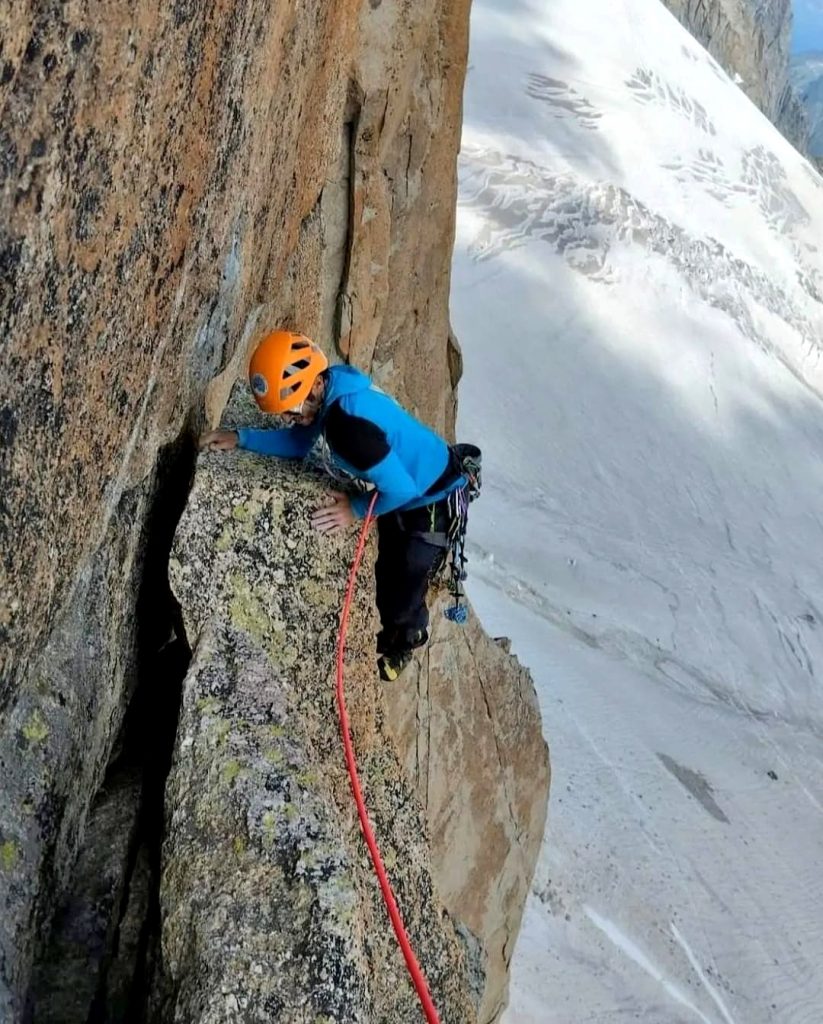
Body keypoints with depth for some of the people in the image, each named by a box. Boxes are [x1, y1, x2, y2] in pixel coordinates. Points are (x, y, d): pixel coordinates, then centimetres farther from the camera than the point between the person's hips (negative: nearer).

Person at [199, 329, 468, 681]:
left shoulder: (347, 420, -41)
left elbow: (400, 489, -35)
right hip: (402, 491, 9)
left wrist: (356, 509, -18)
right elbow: (298, 442, 7)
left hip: (432, 502, -9)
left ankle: (406, 642, 42)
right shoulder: (328, 388, -12)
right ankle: (391, 632, 54)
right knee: (386, 573, 27)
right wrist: (240, 438, -3)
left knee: (403, 590, 11)